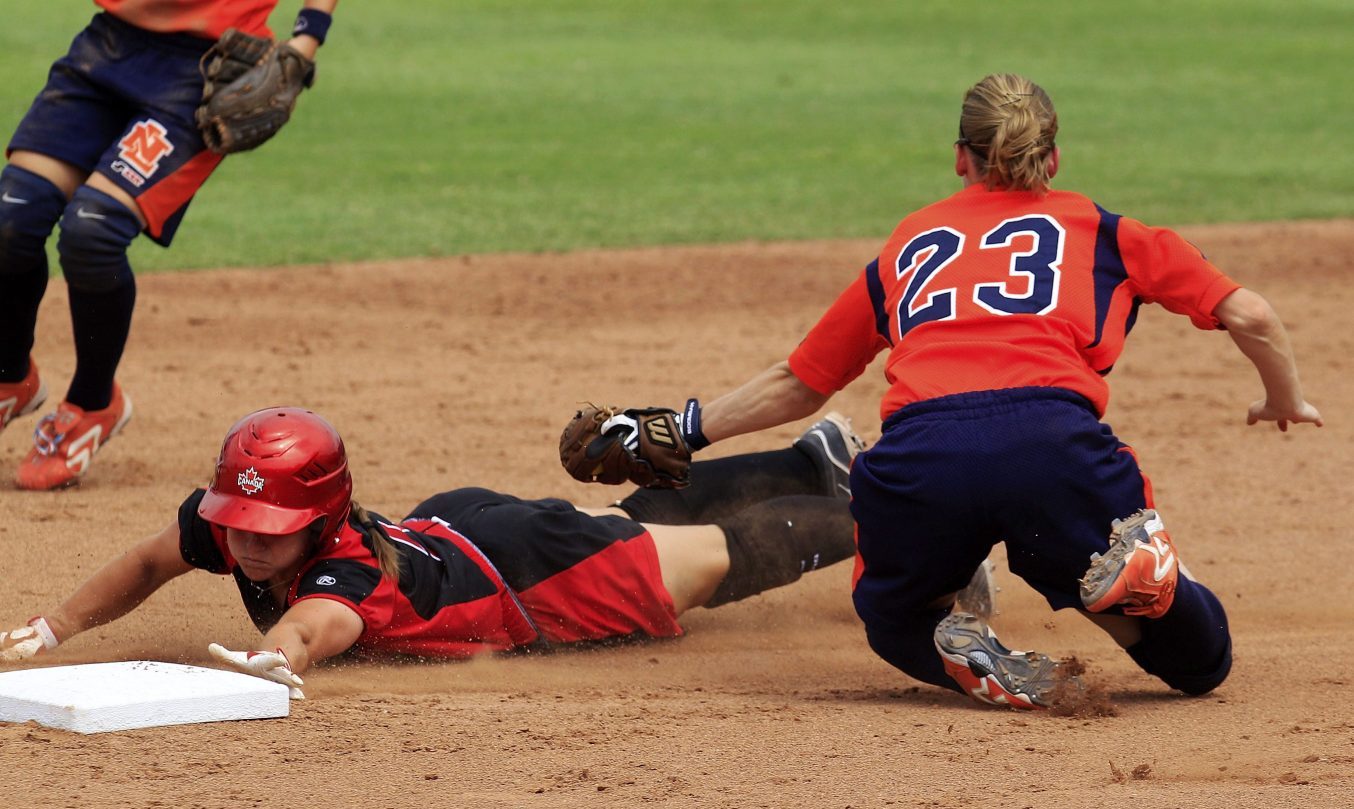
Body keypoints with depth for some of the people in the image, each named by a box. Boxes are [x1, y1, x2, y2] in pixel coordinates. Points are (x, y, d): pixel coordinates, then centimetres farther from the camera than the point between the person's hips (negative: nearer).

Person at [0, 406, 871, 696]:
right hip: (450, 520, 7)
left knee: (725, 554, 16)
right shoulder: (219, 525, -27)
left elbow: (317, 620, -68)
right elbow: (147, 565, -8)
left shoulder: (348, 571, -46)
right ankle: (816, 461, 57)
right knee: (643, 516, 32)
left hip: (535, 565, -7)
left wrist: (275, 652, -89)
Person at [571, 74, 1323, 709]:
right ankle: (1140, 574, -21)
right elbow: (1250, 316, 24)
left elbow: (796, 384, 38)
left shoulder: (907, 244, 32)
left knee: (894, 617, 33)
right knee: (1198, 662, 13)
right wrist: (1285, 402, 44)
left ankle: (965, 658, -3)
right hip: (1055, 441, -1)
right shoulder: (1099, 229, 28)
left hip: (920, 453, 1)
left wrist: (688, 427, 52)